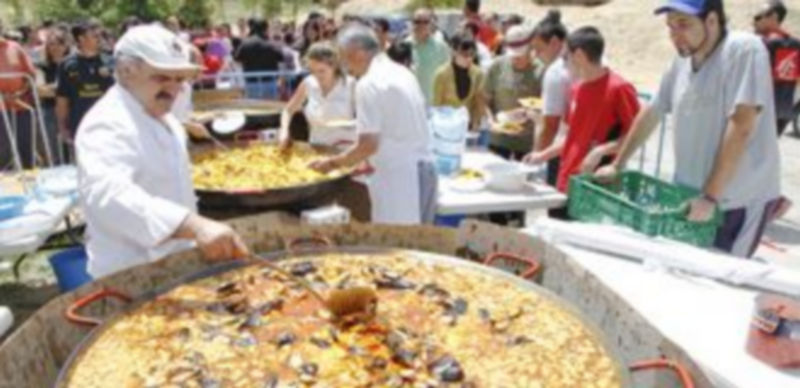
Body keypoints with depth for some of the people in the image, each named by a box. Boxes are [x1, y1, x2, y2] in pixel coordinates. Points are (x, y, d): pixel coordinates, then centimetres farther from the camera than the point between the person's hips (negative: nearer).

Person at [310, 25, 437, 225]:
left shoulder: (369, 83, -12)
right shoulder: (402, 73, 13)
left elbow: (369, 144, -17)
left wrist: (333, 163, -3)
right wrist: (370, 164, 19)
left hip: (399, 176, -8)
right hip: (424, 168, 8)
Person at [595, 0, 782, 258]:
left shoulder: (744, 50, -15)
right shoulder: (683, 61, 6)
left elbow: (740, 128, -22)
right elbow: (652, 113, 16)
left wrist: (710, 196, -23)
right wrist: (617, 165, 17)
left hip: (739, 199, -6)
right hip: (692, 195, 6)